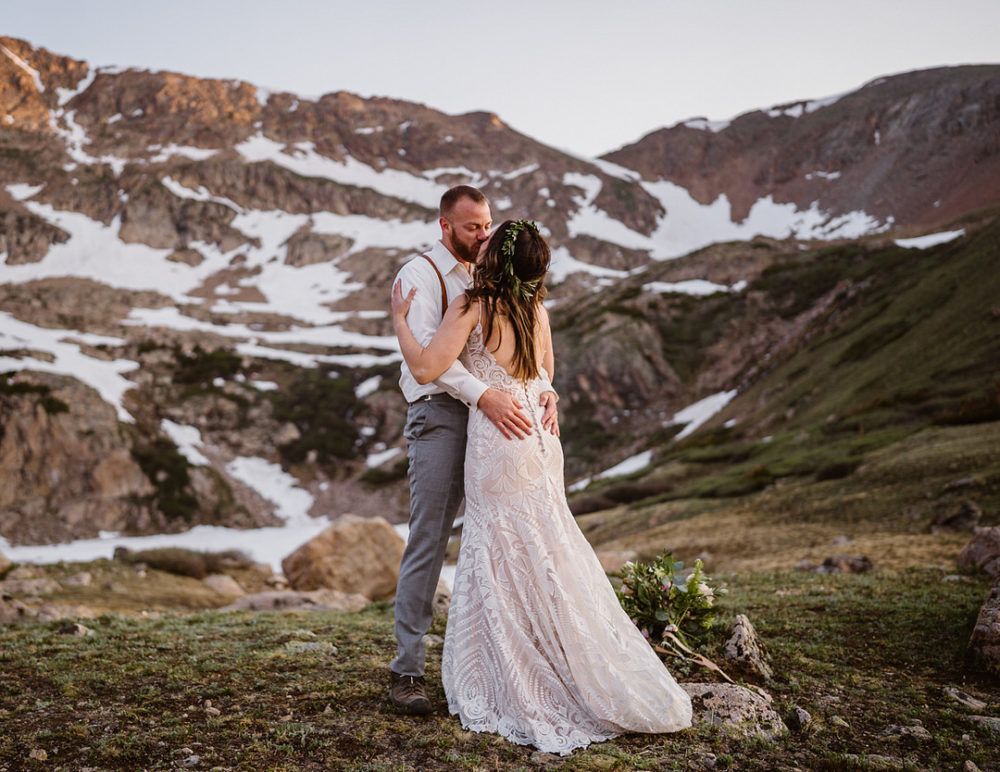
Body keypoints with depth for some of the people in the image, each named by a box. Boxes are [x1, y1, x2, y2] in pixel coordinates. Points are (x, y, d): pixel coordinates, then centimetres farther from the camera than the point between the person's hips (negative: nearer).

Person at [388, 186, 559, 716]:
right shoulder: (420, 275, -3)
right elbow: (427, 350, -17)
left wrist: (544, 388, -7)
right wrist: (482, 394, -30)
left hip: (492, 417, 7)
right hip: (439, 414, -7)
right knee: (427, 543, -7)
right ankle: (407, 671, 1)